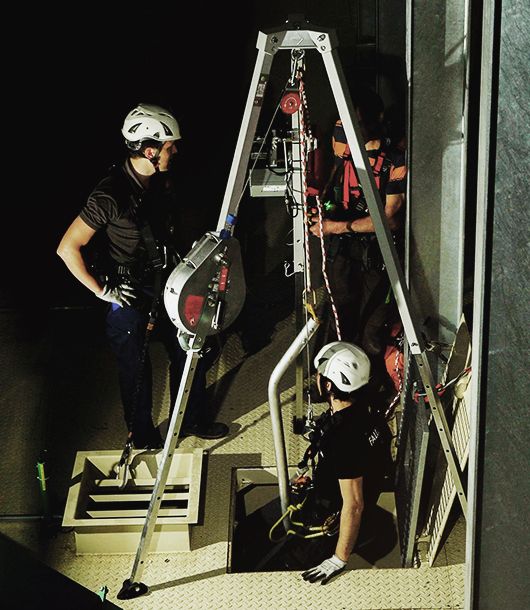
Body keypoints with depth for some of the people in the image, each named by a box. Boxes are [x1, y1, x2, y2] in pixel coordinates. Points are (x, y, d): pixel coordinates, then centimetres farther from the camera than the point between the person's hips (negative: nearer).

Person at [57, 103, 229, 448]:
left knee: (190, 352, 15)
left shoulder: (163, 182, -2)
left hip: (167, 287, 7)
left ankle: (192, 420, 37)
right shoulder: (111, 196, -25)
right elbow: (68, 248, -22)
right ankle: (142, 433, 32)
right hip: (129, 296, -7)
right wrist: (101, 290, -16)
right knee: (136, 369, 9)